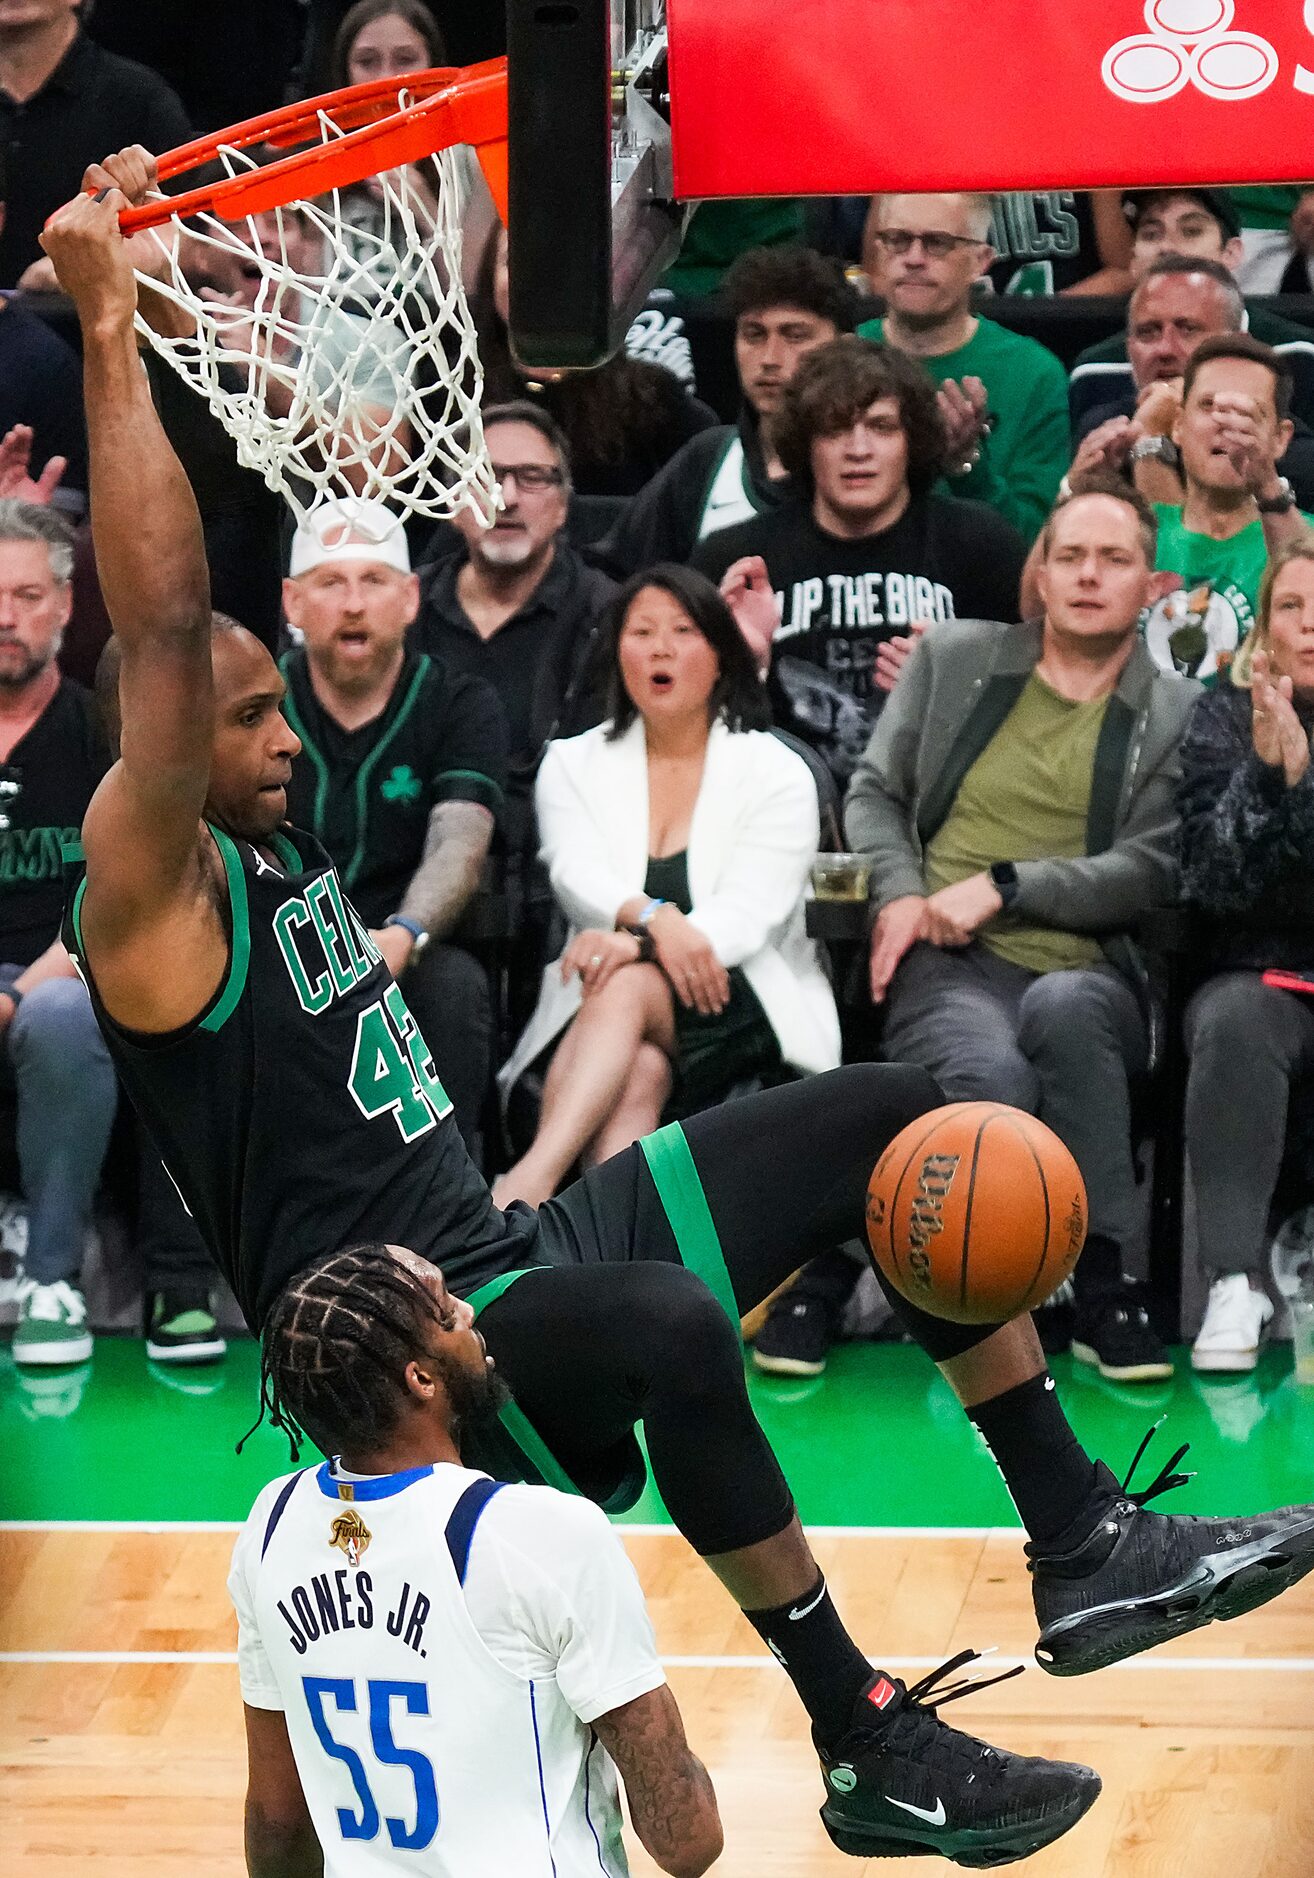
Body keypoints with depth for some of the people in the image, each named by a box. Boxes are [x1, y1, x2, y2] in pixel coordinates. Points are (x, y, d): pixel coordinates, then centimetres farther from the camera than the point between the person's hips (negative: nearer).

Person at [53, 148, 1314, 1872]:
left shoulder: (269, 843, 13)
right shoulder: (151, 892, -12)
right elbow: (165, 628, -26)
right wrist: (106, 328, -27)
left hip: (524, 1244, 10)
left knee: (901, 1120, 5)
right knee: (676, 1327, -41)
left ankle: (1082, 1548, 3)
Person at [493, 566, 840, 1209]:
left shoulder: (777, 773, 7)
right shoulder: (573, 764, 15)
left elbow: (748, 912, -8)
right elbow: (579, 876, -4)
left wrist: (636, 946, -28)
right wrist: (651, 919, -29)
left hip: (733, 998, -2)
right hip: (598, 1005, 2)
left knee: (626, 987, -35)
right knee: (638, 1072, -34)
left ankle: (531, 1177, -56)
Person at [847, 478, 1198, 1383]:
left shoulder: (1179, 715, 12)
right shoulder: (955, 656, 17)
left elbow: (1153, 869, 2)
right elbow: (874, 793, 18)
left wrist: (1002, 887, -8)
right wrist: (899, 893, -3)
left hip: (1085, 975, 0)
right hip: (950, 967, 0)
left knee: (1065, 1011, -41)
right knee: (992, 1076, -38)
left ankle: (1102, 1288, -30)